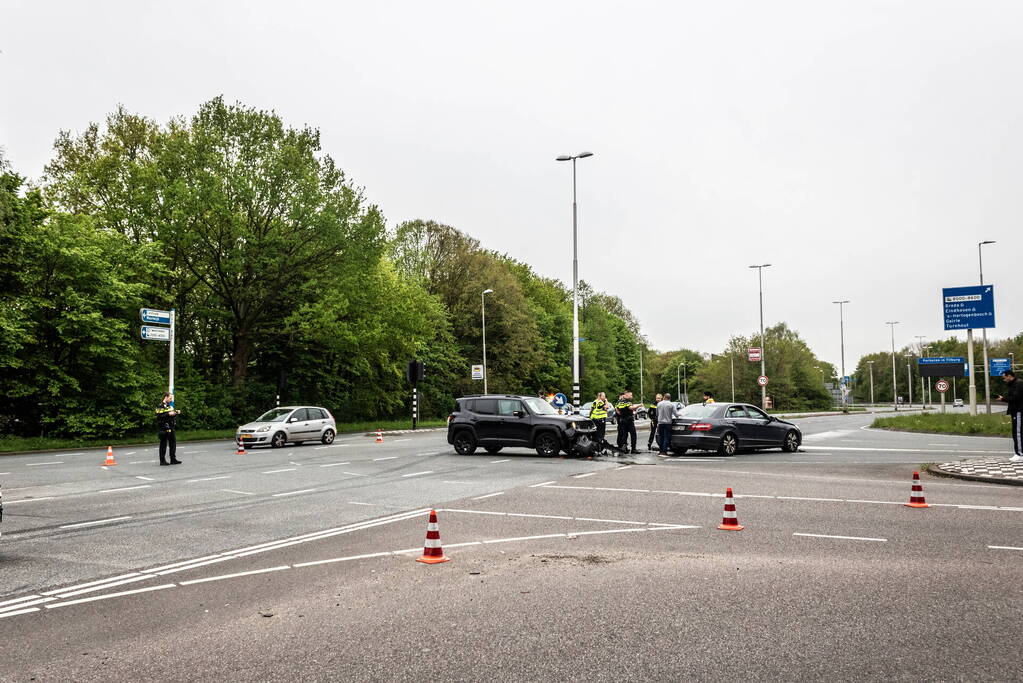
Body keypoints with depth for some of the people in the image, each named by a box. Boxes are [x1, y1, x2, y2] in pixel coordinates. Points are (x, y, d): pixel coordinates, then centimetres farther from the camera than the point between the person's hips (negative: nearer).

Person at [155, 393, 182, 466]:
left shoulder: (169, 406, 18)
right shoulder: (160, 406, -9)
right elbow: (159, 417, -20)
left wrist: (176, 413, 6)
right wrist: (168, 414, -24)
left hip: (171, 428, 8)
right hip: (164, 428, -8)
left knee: (173, 443, 9)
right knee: (163, 444, -2)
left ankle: (173, 459, 15)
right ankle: (162, 461, 4)